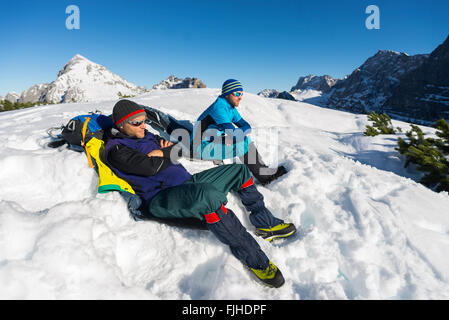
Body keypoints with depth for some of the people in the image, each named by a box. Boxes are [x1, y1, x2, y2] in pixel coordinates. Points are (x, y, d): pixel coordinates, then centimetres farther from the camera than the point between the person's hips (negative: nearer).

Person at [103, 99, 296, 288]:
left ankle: (266, 224, 10)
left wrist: (162, 153, -2)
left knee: (240, 171, 6)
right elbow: (151, 167, -20)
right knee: (209, 194, -41)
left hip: (187, 182, 9)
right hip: (160, 199, -9)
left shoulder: (146, 136, 20)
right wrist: (168, 154, -2)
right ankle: (253, 258, -30)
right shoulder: (115, 150, -5)